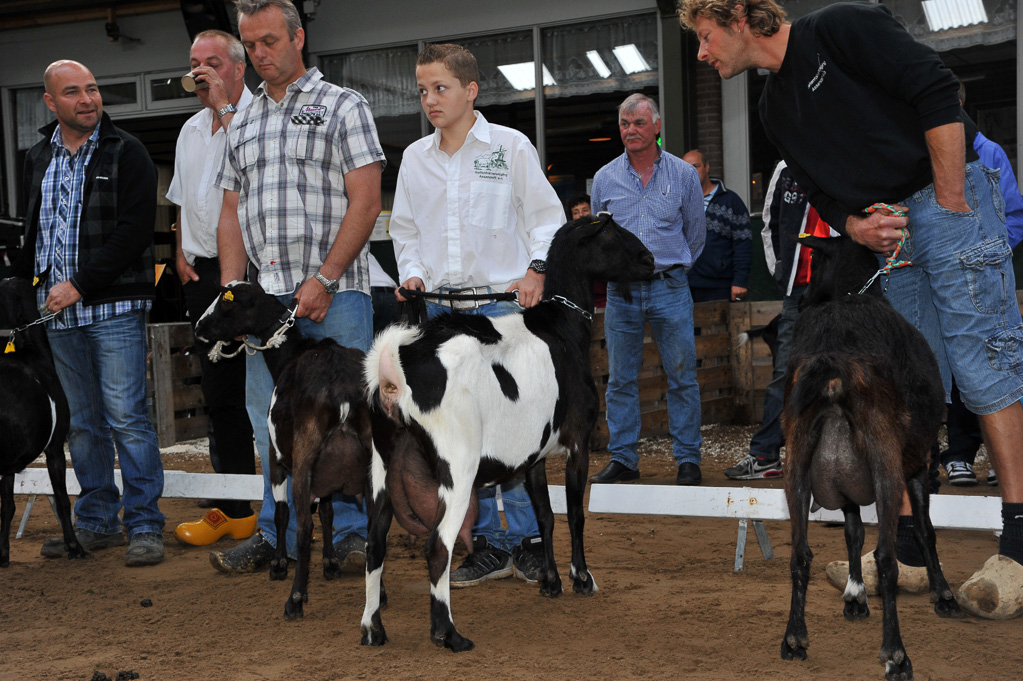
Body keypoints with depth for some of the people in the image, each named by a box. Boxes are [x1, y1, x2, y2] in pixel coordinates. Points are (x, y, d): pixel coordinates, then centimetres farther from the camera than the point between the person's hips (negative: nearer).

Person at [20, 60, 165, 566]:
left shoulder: (127, 153, -3)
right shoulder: (38, 159, 15)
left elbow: (134, 232, -12)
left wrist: (80, 285, -14)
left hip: (114, 308, -6)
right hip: (59, 314, 6)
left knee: (127, 418, -7)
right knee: (82, 423, 11)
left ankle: (144, 525, 1)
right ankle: (97, 521, 21)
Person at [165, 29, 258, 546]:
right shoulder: (191, 130, 19)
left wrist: (224, 106, -17)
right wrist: (182, 254, 14)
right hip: (205, 273, 8)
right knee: (221, 395, 10)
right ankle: (233, 509, 19)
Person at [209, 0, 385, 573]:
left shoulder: (342, 106, 3)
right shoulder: (242, 124, 19)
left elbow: (365, 203, -6)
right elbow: (232, 212, 19)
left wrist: (324, 280, -14)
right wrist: (231, 288, 5)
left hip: (337, 291, -5)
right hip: (268, 295, 5)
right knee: (270, 418, 8)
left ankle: (351, 531, 10)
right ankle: (279, 533, 19)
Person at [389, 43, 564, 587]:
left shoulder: (510, 146, 2)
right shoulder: (414, 158, 12)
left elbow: (546, 215, 5)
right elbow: (405, 228, 20)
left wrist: (536, 268, -8)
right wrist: (413, 274, 4)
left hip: (501, 302, -4)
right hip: (441, 305, 4)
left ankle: (529, 540, 4)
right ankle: (489, 543, 12)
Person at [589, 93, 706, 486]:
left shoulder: (683, 174, 4)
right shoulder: (604, 178, 7)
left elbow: (696, 233, 13)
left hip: (669, 288, -1)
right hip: (621, 292, 2)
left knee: (682, 377, 0)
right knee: (620, 380, 4)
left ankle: (688, 460, 9)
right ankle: (622, 460, 13)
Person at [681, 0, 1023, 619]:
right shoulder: (775, 108, 15)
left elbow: (938, 93, -15)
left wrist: (950, 204, -17)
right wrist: (855, 227, -4)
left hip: (950, 202, -8)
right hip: (888, 234, 8)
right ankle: (908, 550, 11)